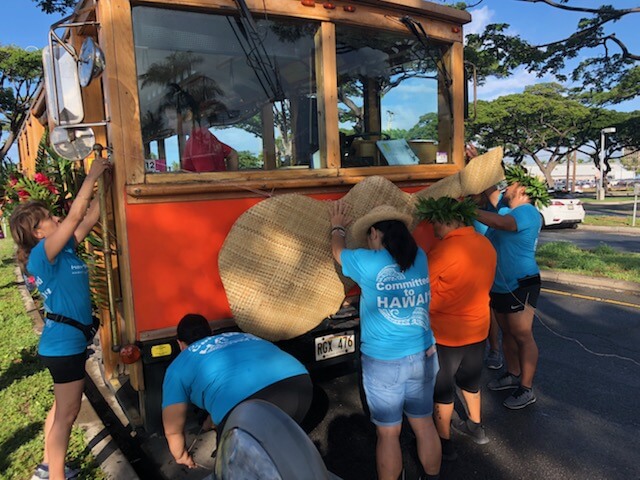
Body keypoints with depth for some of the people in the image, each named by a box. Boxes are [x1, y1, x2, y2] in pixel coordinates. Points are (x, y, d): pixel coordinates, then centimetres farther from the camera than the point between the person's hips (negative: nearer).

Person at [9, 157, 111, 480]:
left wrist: (100, 184, -1)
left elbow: (89, 218, 7)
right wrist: (91, 176, -22)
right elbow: (75, 215, -27)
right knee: (67, 412, 2)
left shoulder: (62, 249, 5)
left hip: (64, 341, 9)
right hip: (64, 343, -9)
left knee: (62, 407, 21)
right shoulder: (42, 253, -18)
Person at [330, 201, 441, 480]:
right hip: (423, 356, 5)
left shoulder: (367, 262, -13)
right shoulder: (420, 258, -1)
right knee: (424, 424, 21)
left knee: (388, 433, 11)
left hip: (383, 362, -5)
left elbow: (338, 251, 7)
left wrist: (337, 227, 27)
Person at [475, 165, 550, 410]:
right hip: (499, 286, 9)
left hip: (520, 286, -9)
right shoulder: (506, 209, 11)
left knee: (523, 336, 0)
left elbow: (501, 223, -35)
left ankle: (526, 389, 10)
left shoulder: (528, 212, -17)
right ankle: (513, 375, 33)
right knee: (507, 333, 18)